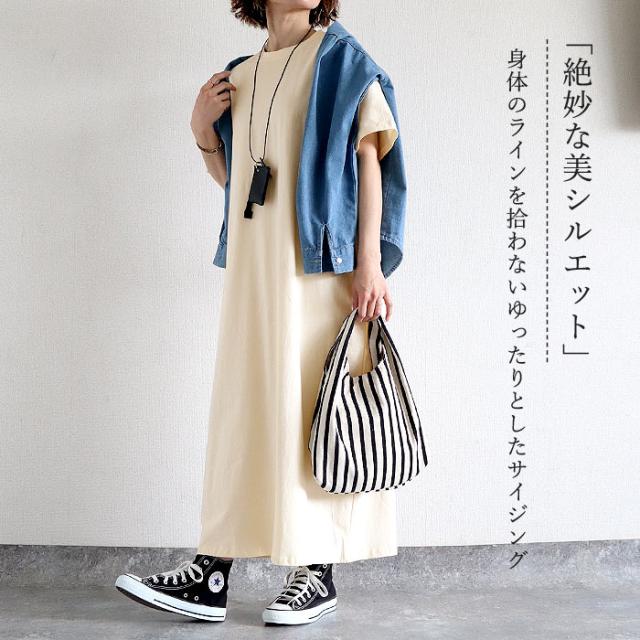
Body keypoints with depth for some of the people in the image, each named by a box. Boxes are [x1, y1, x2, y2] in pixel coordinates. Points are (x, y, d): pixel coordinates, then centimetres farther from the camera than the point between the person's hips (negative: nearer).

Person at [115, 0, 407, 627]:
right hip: (252, 269, 5)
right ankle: (212, 573, 6)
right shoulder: (239, 77, 18)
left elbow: (367, 159, -3)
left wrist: (369, 263, -13)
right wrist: (203, 133, 5)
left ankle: (318, 572, 6)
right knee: (241, 405, 3)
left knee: (316, 405, -4)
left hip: (319, 266, -5)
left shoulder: (339, 57, 5)